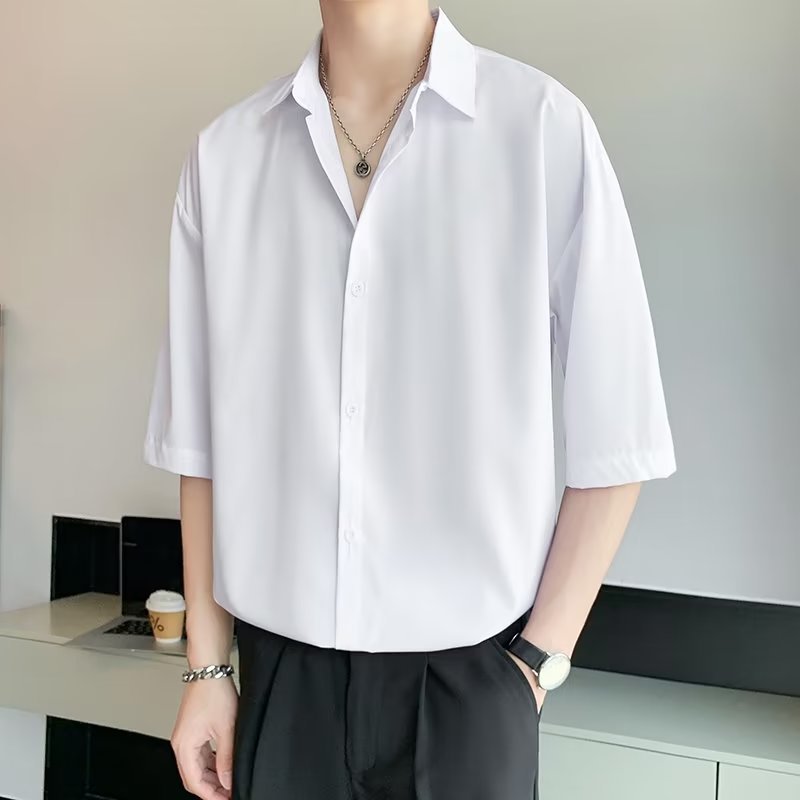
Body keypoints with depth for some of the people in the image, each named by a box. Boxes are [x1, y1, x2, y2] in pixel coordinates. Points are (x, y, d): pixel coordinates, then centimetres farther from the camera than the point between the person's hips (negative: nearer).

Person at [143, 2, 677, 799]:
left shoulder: (546, 127, -8)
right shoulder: (223, 153, 0)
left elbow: (613, 440, -5)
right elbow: (205, 437, 3)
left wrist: (538, 661, -6)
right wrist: (207, 665, 5)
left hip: (465, 666, -2)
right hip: (281, 668, 2)